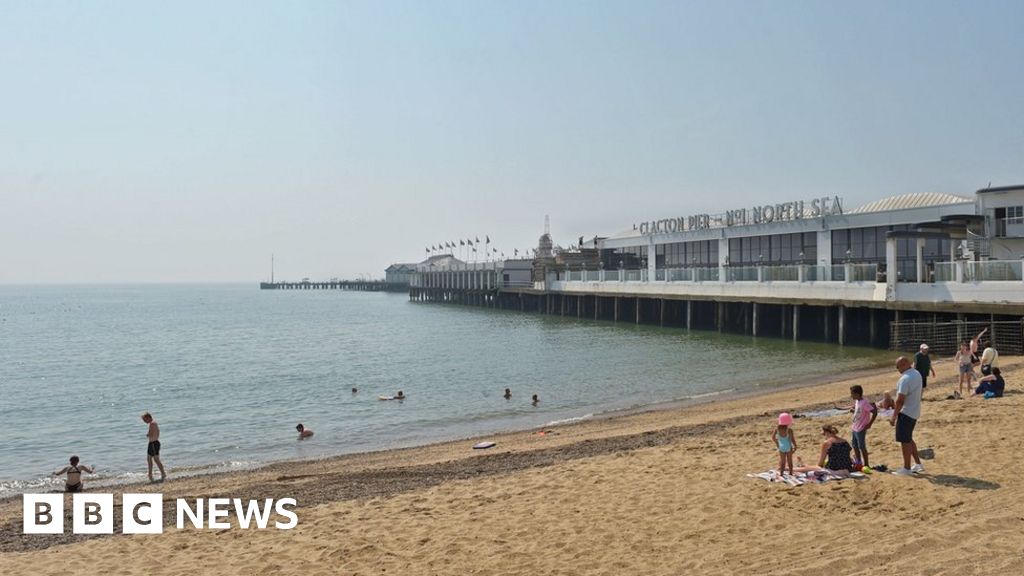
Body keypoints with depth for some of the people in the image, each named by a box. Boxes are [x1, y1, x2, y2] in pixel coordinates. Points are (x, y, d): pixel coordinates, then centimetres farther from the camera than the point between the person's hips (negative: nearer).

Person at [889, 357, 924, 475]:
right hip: (915, 412, 10)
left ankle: (906, 468, 7)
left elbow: (900, 400, -24)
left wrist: (894, 416, -19)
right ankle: (918, 464, 24)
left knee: (905, 440, 0)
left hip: (906, 413, -10)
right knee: (909, 439, 20)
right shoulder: (917, 374, 7)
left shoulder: (905, 379, -23)